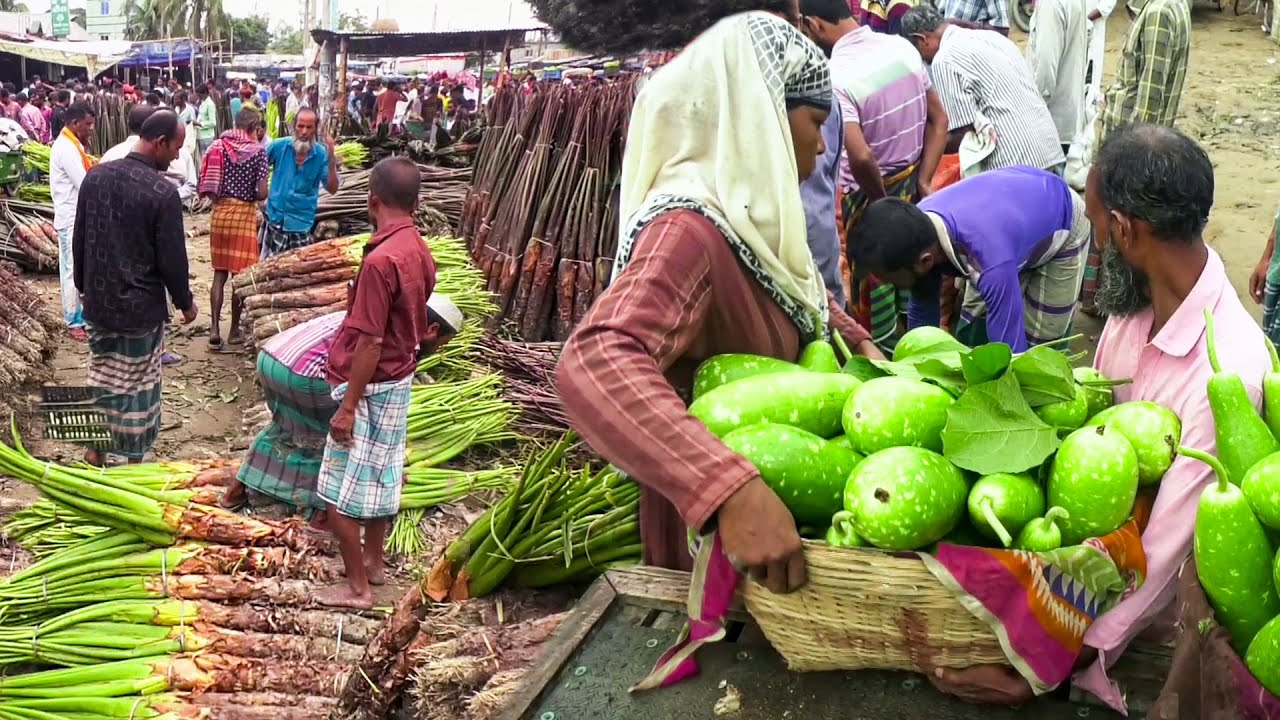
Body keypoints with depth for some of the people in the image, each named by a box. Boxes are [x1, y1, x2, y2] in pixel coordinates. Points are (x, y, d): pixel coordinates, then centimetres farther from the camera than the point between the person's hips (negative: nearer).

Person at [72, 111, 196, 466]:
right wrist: (185, 301, 0)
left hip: (98, 301, 6)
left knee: (102, 377, 20)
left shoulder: (95, 176, -1)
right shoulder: (163, 192, -20)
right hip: (141, 307, -6)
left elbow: (79, 241, 8)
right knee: (138, 386, 8)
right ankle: (134, 461, 19)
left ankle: (96, 452, 32)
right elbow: (172, 259, -16)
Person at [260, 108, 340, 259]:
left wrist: (331, 161, -21)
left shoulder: (321, 154, -8)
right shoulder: (279, 146, -8)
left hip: (301, 223, 0)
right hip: (275, 218, 0)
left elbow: (332, 189, -10)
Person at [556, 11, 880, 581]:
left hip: (770, 481, 8)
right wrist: (731, 488, -58)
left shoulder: (750, 211, -2)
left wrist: (857, 342, 3)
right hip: (710, 521, -8)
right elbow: (593, 364, -48)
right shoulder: (692, 227, -30)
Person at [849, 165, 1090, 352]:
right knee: (970, 335, 1)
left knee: (1037, 346, -5)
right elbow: (921, 314, -11)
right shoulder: (918, 226, -27)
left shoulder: (992, 264, -50)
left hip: (1062, 227, -5)